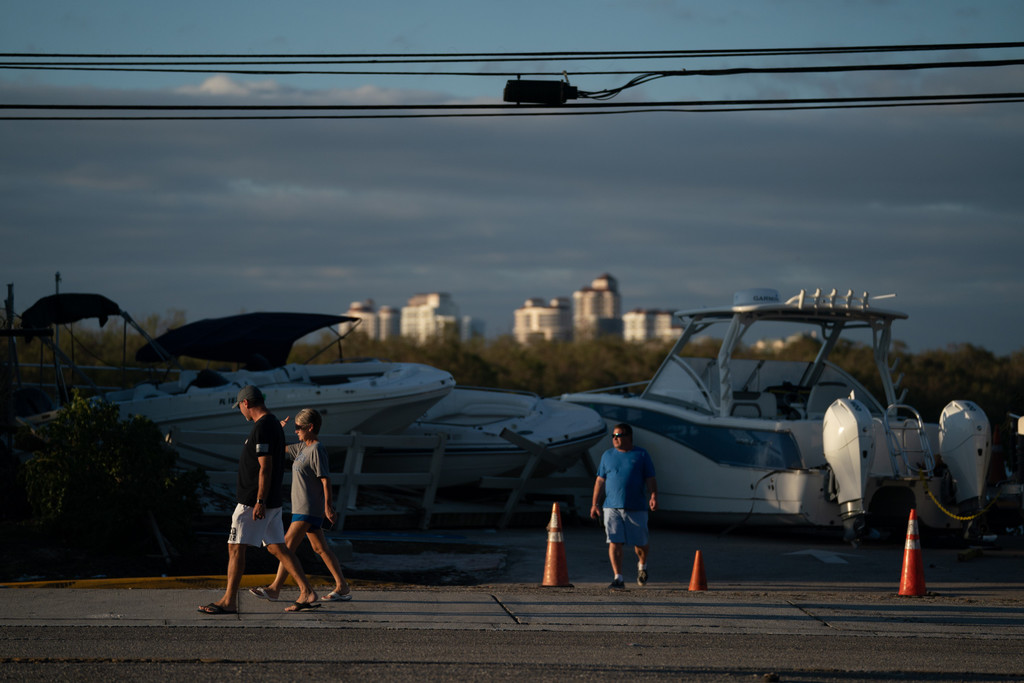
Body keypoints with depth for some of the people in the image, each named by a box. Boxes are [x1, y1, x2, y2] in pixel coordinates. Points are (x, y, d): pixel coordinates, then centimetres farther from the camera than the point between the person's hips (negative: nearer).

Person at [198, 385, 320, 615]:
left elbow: (265, 467, -21)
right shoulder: (274, 424, 15)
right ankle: (307, 593, 7)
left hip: (254, 502, -10)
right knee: (277, 547, 11)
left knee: (236, 548, -4)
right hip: (273, 501, 10)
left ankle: (229, 601, -2)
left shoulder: (262, 427, -16)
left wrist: (259, 502, -23)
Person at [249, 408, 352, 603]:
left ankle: (275, 588, -9)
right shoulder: (303, 447, 14)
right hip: (303, 507, 10)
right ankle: (342, 587, 11)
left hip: (310, 508, -10)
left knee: (289, 543, -10)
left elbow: (326, 479, -18)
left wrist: (328, 506, -21)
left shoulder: (317, 450, -14)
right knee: (320, 548, 10)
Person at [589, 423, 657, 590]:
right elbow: (600, 481, 13)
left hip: (636, 508, -1)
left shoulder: (641, 455, 5)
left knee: (640, 543, 6)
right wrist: (595, 504, 7)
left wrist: (654, 496, -14)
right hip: (612, 507, 1)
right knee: (614, 542, -9)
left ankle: (642, 565, 37)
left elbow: (650, 479, 3)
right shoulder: (608, 455, 12)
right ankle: (618, 578, -8)